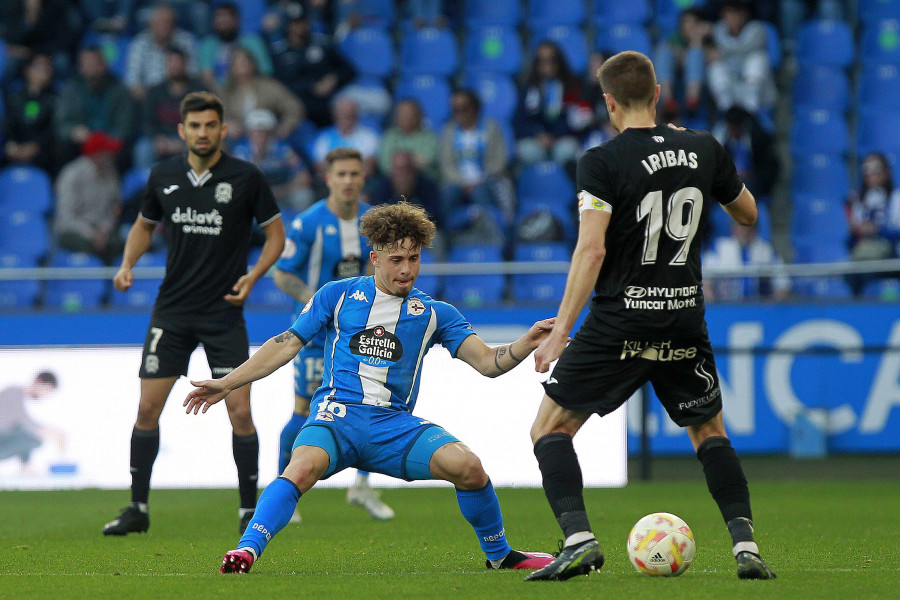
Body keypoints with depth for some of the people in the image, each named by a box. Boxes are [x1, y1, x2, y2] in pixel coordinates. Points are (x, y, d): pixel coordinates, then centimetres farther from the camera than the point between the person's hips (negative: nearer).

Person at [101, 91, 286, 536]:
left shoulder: (246, 178, -7)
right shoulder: (163, 176, 2)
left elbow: (275, 233, 2)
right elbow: (144, 224, 19)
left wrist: (253, 275, -13)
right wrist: (128, 264, 1)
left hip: (224, 314, -3)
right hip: (171, 311, 3)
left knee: (240, 411, -7)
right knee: (147, 407, -1)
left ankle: (249, 509, 6)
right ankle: (138, 508, 10)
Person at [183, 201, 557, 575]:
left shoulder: (434, 314, 14)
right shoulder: (338, 295, 11)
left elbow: (487, 362, 7)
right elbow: (287, 345, 13)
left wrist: (526, 344, -13)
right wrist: (225, 384, 7)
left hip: (395, 425, 1)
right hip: (338, 415, -1)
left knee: (468, 467, -22)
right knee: (304, 467, -36)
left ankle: (499, 555, 0)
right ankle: (247, 551, -42)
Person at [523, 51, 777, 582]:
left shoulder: (603, 163, -10)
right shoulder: (704, 149, 3)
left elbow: (591, 249, -19)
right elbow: (748, 215, 18)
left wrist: (561, 329, -18)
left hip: (618, 323, -4)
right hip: (685, 323, 4)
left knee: (550, 428, 7)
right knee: (710, 433, 21)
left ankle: (579, 538, -11)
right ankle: (746, 543, 6)